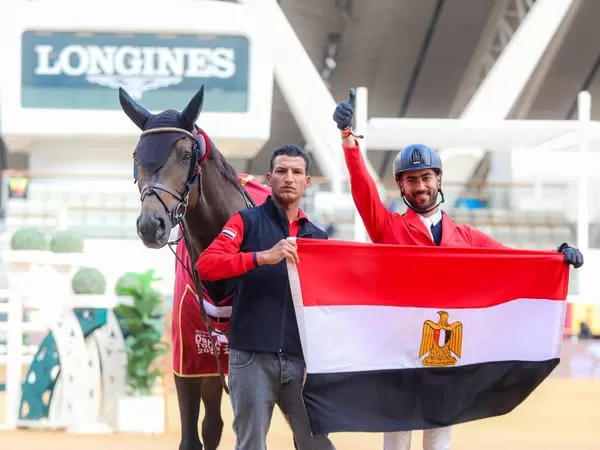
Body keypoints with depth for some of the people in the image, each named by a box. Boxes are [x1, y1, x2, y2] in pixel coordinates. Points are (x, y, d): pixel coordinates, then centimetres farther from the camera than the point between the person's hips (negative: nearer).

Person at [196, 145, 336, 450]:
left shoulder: (318, 237, 15)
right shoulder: (247, 222, 2)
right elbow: (206, 264, -13)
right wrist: (264, 257, -24)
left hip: (300, 358, 3)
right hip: (252, 356, -3)